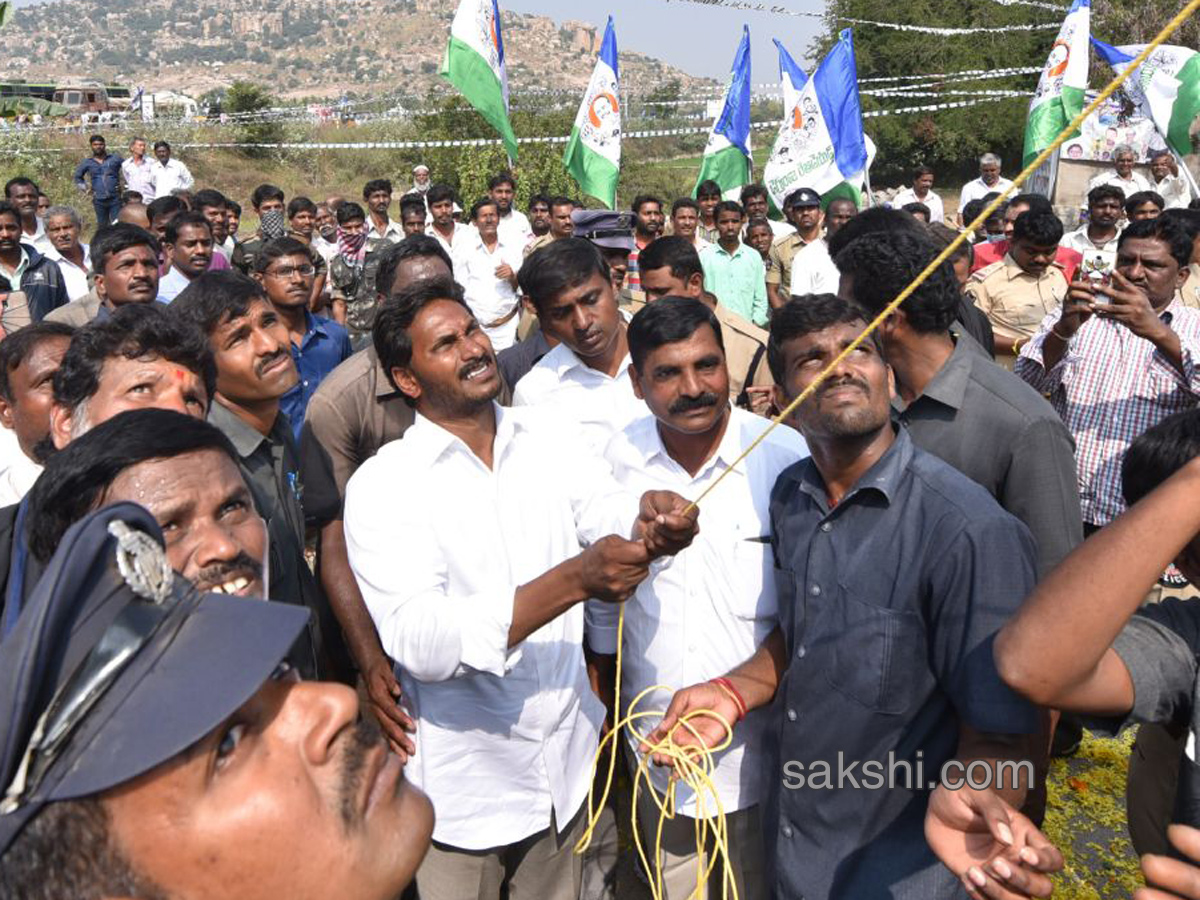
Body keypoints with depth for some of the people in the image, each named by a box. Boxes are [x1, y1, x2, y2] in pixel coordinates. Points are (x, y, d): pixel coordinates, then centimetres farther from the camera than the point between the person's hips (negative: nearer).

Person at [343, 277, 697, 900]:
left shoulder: (548, 437, 1)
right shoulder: (382, 484, -14)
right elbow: (416, 642, -25)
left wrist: (652, 520, -33)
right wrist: (575, 579, -35)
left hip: (568, 759, 4)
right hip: (464, 788, -3)